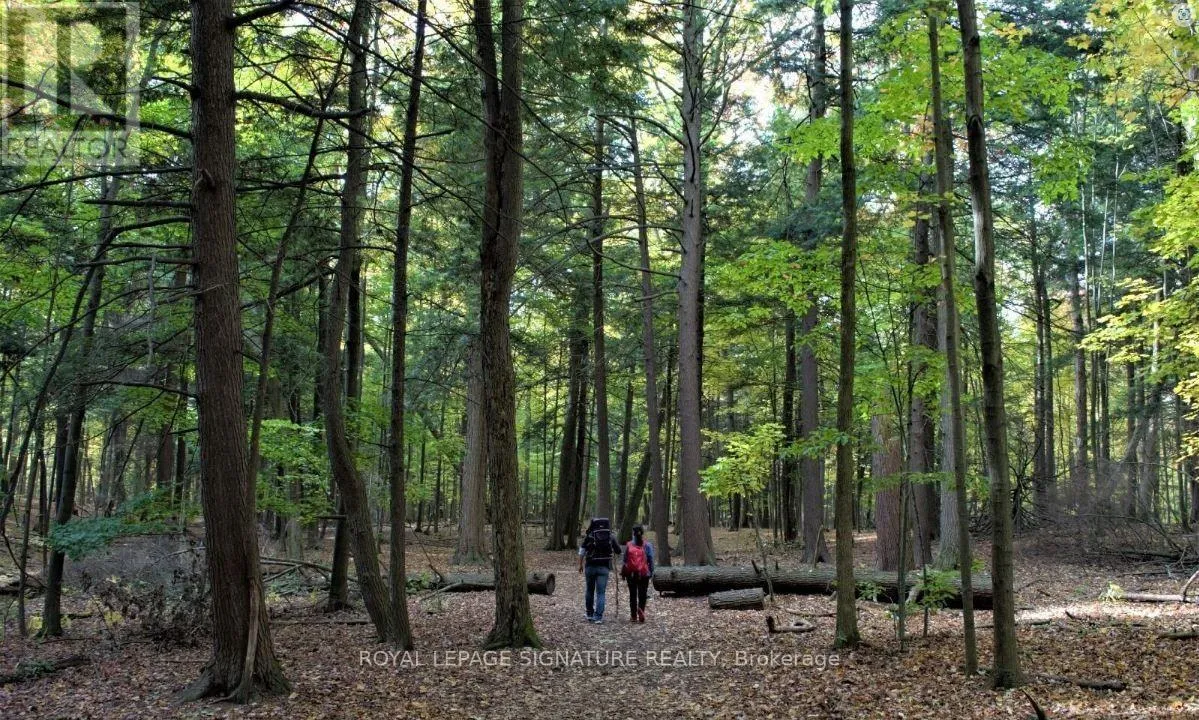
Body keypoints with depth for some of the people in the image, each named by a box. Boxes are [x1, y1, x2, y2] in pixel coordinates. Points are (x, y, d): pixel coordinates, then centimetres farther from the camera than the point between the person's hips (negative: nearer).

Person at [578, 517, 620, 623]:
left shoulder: (589, 536, -3)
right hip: (604, 567, 0)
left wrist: (580, 565, 9)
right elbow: (618, 551, 8)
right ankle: (598, 617, -6)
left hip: (590, 566, 0)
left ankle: (589, 614, 24)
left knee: (590, 591, 16)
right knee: (601, 593, 2)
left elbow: (582, 551, -1)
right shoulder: (611, 537, 0)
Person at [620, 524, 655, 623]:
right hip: (644, 574, -1)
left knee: (632, 594, 10)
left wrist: (623, 572, 10)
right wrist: (651, 572, 6)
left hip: (631, 574, 1)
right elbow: (651, 560, -3)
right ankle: (641, 610, -21)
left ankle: (633, 616, 12)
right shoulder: (648, 545, -3)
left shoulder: (628, 545, -3)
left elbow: (625, 560, 1)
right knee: (642, 594, 5)